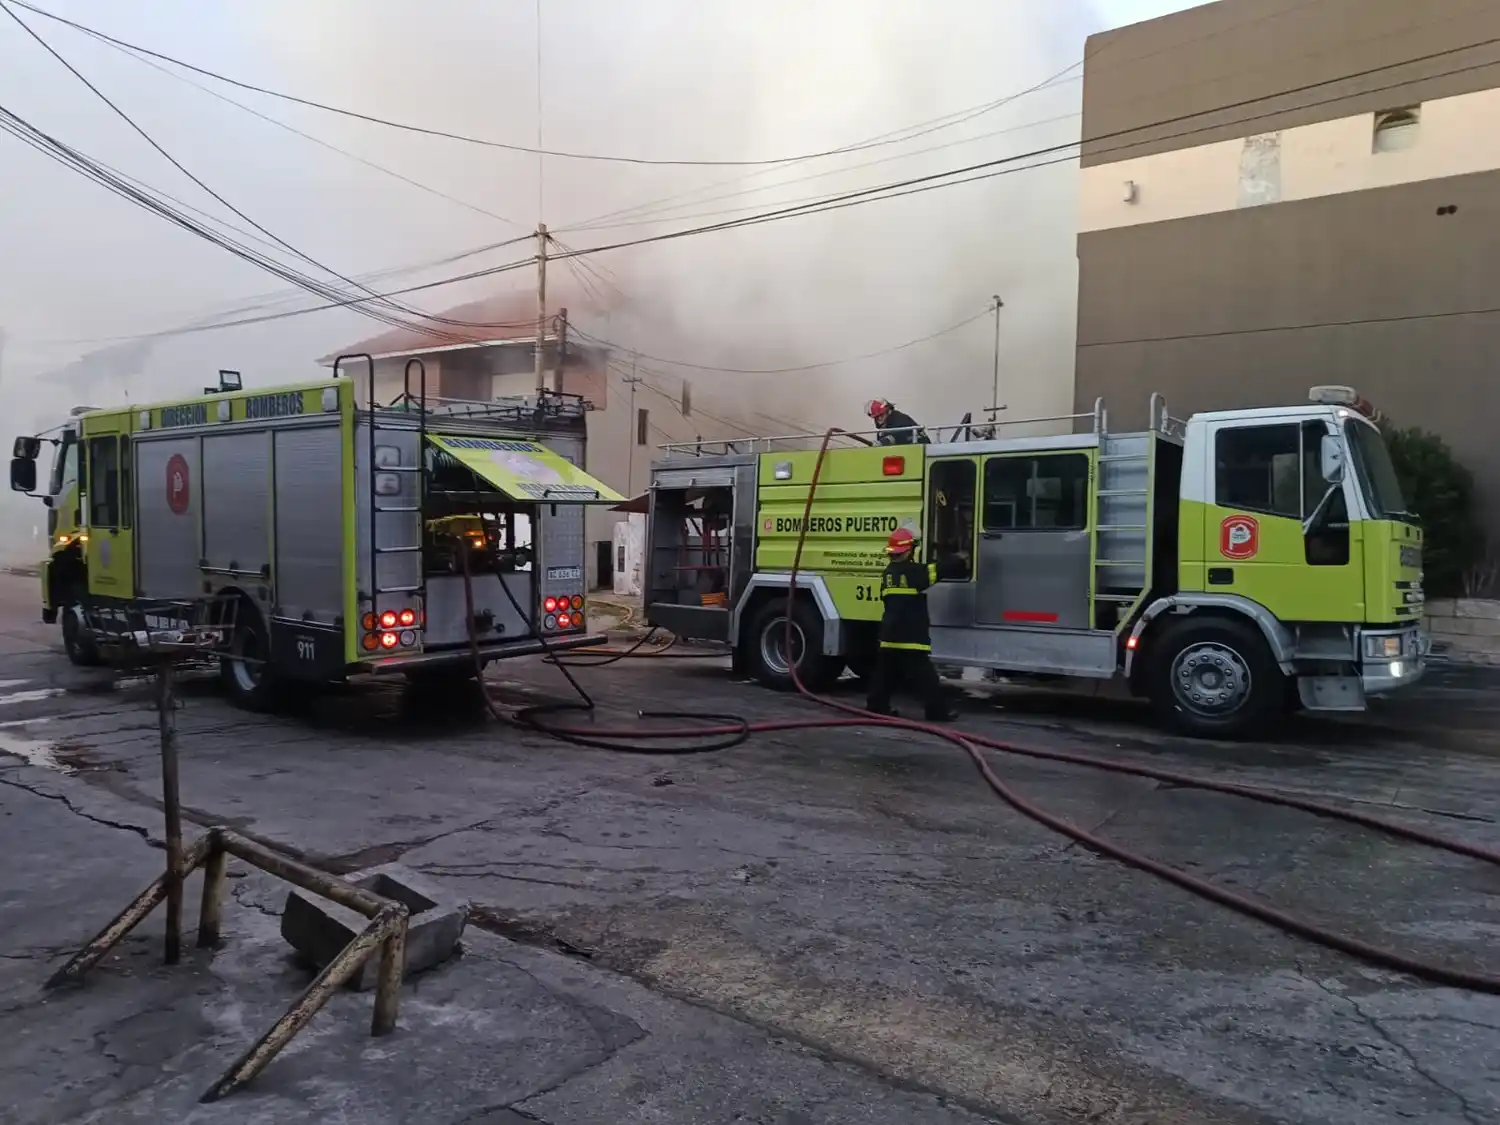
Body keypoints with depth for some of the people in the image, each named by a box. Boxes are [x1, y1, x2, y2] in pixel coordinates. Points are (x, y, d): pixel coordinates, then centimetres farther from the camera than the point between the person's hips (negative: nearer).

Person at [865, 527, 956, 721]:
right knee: (925, 676, -4)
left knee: (885, 674, 15)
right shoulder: (913, 571, -13)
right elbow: (939, 569, -12)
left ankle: (877, 705, 17)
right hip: (910, 637, -8)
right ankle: (937, 711, -3)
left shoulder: (888, 572, 12)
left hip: (889, 635, 8)